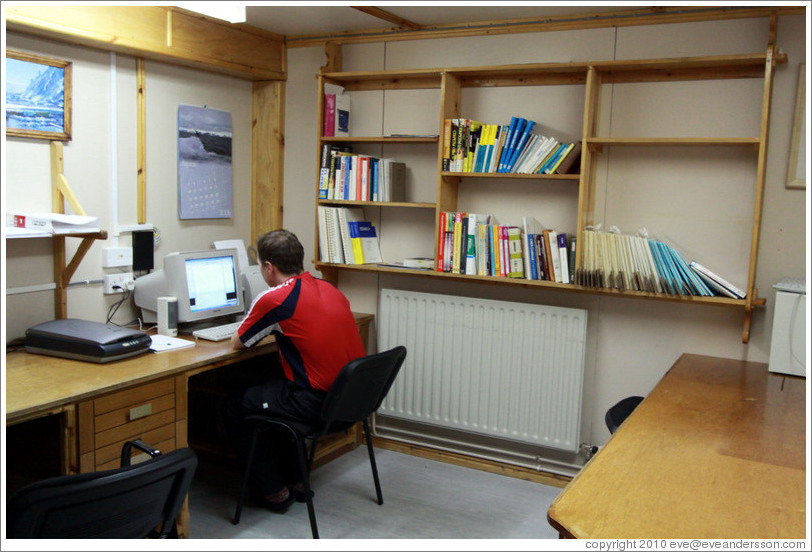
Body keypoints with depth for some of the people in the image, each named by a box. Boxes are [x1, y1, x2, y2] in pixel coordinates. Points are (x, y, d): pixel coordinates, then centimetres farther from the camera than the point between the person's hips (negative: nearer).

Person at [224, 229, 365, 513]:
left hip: (317, 403, -8)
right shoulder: (328, 288, 8)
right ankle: (294, 480, 36)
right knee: (269, 387, 33)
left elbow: (238, 343, 2)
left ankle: (274, 492, 21)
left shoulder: (273, 299, -14)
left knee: (234, 406, 15)